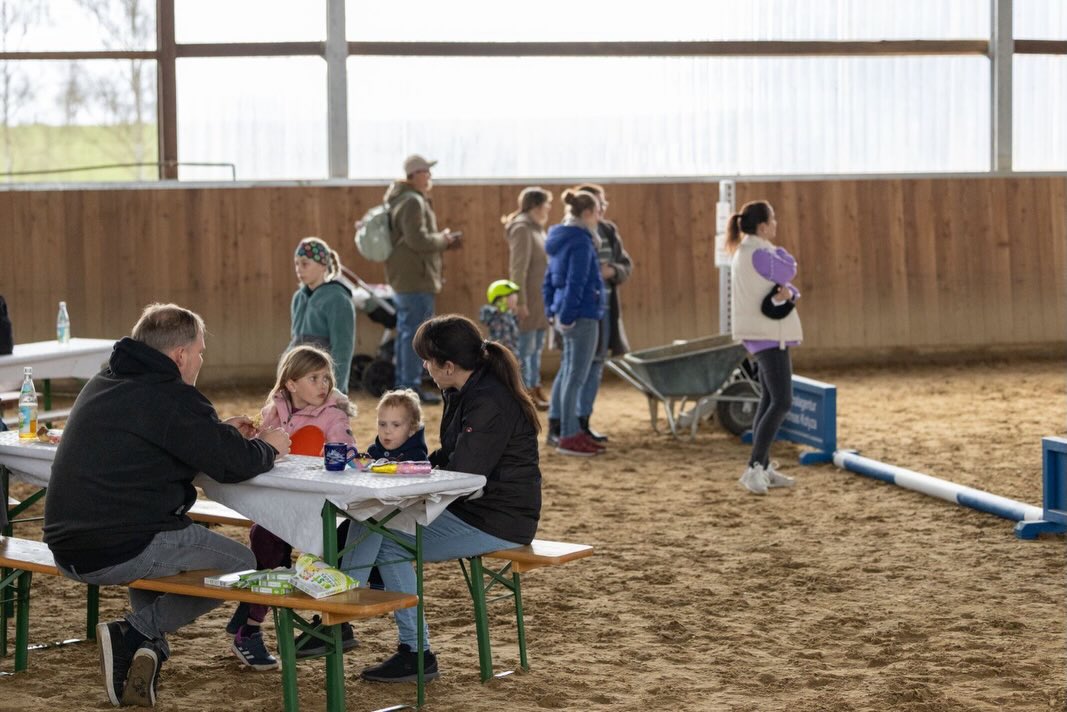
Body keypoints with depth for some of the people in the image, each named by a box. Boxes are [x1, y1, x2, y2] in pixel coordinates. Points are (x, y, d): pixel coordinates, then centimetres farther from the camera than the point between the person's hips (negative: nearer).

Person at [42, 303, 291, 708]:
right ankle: (135, 632, -3)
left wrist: (220, 432, 25)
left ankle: (148, 646, 18)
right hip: (121, 553, -9)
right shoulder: (172, 399, -13)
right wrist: (267, 447, 8)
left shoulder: (101, 385, 15)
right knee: (241, 564, 10)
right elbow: (237, 464, -15)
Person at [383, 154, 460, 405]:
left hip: (402, 278, 11)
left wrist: (443, 241, 14)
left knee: (405, 331, 15)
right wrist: (443, 239, -9)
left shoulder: (401, 200, 18)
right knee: (416, 333, -8)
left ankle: (403, 384, 22)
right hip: (416, 279, -11)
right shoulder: (413, 202, -16)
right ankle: (412, 386, -7)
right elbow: (418, 240, -25)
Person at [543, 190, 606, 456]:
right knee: (575, 375, -5)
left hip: (568, 315, 10)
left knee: (567, 371, 20)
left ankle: (556, 427, 29)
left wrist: (553, 310, 20)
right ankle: (569, 436, -2)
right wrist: (567, 315, -17)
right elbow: (575, 283, -20)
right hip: (583, 315, -10)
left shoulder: (560, 241, 13)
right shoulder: (581, 242, -16)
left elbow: (549, 280, 18)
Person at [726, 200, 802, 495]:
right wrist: (776, 251, 9)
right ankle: (754, 468, -17)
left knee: (770, 398, 15)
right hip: (768, 334, -11)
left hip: (760, 333, 11)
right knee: (782, 401, -14)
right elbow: (789, 269, -8)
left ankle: (763, 467, 19)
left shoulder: (745, 252, 13)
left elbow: (784, 276, 9)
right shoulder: (759, 255, -20)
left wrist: (787, 293, -13)